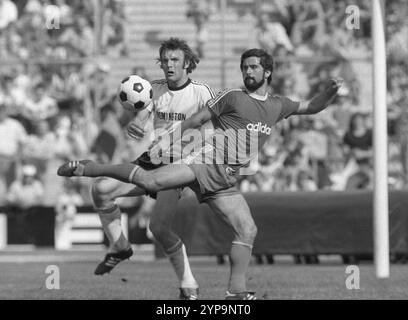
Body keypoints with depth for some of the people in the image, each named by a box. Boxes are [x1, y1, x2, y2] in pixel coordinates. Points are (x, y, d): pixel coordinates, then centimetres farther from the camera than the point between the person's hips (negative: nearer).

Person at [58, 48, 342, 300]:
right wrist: (164, 141, 2)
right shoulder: (232, 97, 6)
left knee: (248, 230, -7)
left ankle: (237, 292, -1)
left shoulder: (278, 106, 20)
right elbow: (196, 120, 9)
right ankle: (86, 169, -14)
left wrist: (331, 90, 9)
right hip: (209, 159, -5)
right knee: (151, 181, -25)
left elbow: (312, 107, 28)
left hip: (226, 181, 5)